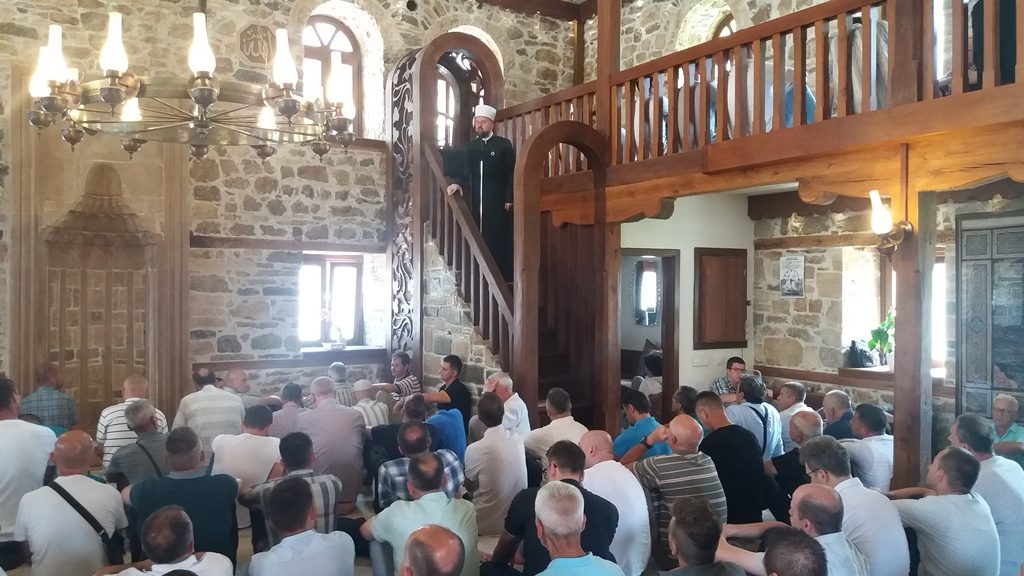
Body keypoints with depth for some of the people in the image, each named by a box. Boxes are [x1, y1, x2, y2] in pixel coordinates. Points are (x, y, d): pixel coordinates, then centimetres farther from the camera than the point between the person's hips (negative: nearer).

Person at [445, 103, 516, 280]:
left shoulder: (504, 145, 0)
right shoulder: (470, 146, 13)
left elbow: (511, 174, -2)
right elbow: (463, 170, 13)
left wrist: (509, 199, -8)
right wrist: (457, 182, -9)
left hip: (497, 202, -4)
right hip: (475, 203, 4)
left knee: (498, 241, -3)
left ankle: (502, 278, 3)